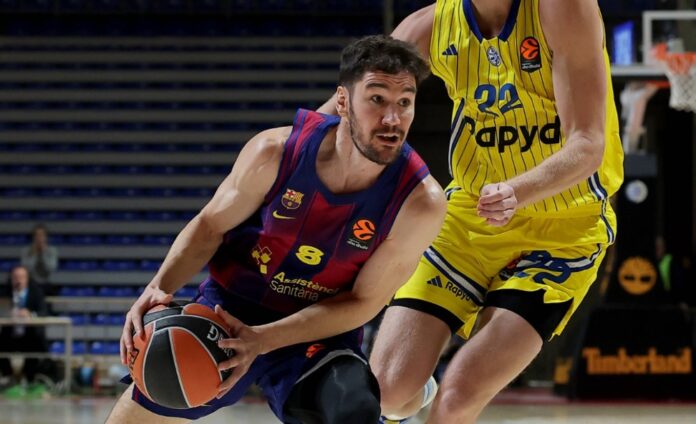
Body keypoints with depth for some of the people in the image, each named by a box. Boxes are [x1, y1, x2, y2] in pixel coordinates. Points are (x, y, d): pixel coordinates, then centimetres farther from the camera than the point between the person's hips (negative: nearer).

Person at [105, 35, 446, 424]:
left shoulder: (421, 203, -24)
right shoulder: (276, 153, -21)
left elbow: (363, 302, -16)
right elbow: (210, 226, -4)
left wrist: (262, 340, -26)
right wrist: (160, 288, -22)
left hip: (320, 334, -2)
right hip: (229, 306, 2)